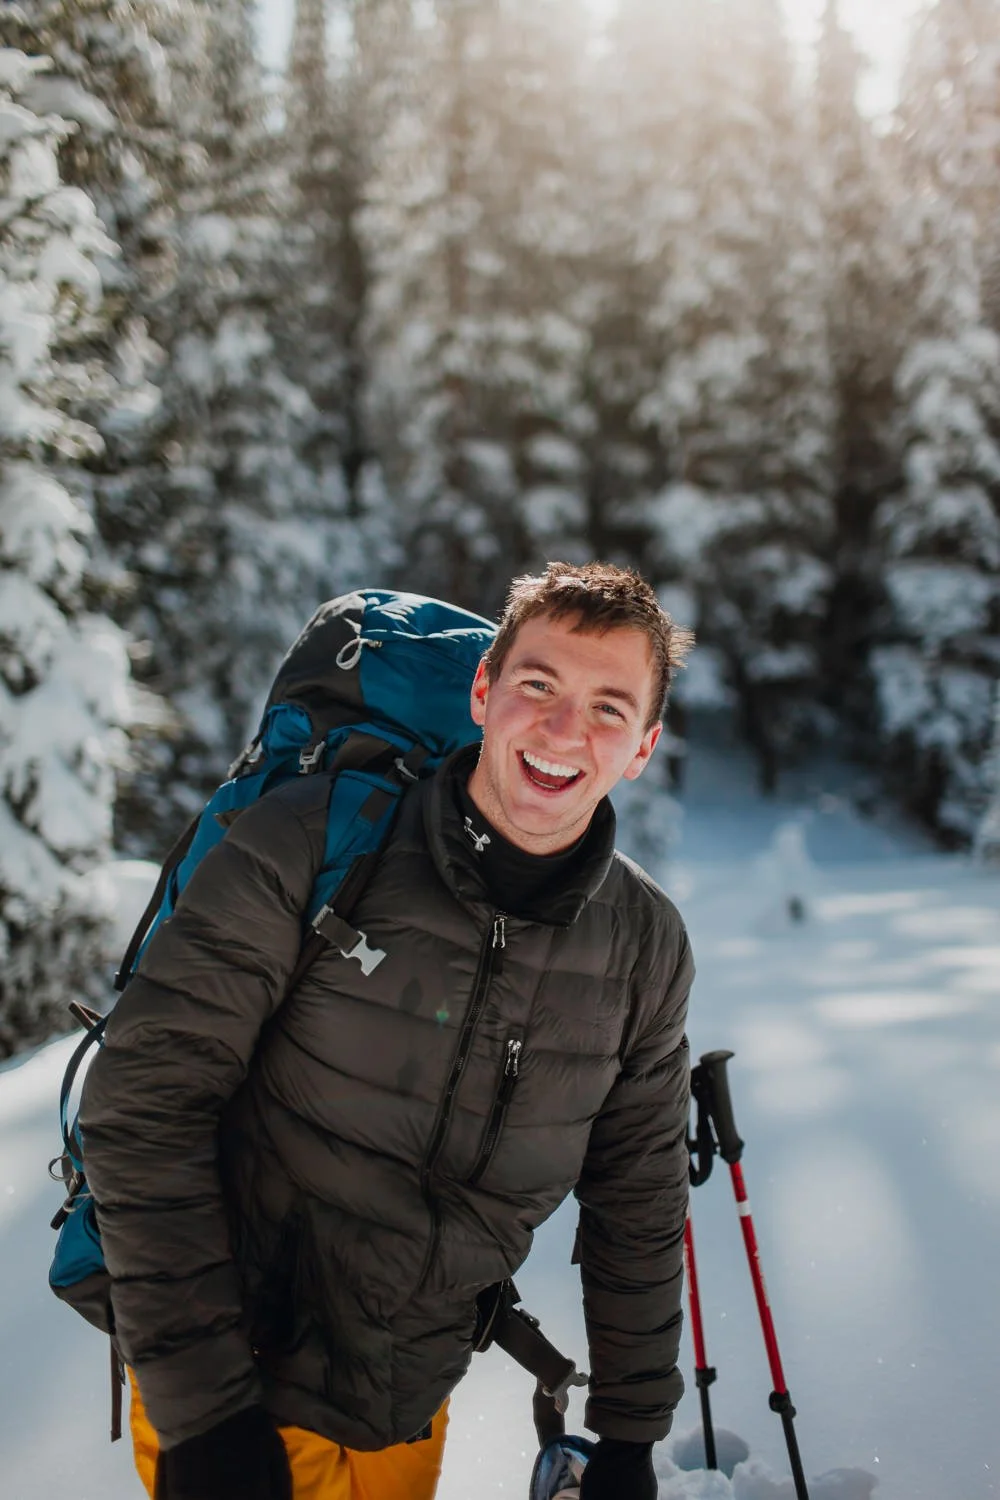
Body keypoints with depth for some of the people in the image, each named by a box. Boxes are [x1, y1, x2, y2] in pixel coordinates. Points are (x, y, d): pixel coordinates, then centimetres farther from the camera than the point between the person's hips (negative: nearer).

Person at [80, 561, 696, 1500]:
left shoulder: (646, 945, -5)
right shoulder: (308, 845, -18)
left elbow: (637, 1205, 7)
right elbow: (145, 1108, -17)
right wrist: (201, 1409, -18)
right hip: (230, 1390, -3)